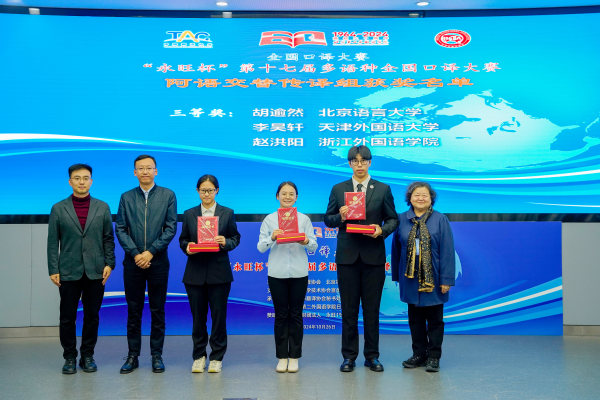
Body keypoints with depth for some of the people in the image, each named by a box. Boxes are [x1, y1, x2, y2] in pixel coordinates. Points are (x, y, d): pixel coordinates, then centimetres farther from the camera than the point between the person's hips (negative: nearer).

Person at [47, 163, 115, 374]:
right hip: (69, 272, -1)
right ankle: (70, 357, 17)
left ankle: (87, 356, 19)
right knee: (67, 317, 4)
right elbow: (53, 242, 3)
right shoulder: (58, 209, 4)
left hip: (95, 272, 1)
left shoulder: (102, 207, 6)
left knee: (92, 316, 6)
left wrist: (109, 264, -2)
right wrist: (53, 270, -3)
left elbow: (108, 238, 7)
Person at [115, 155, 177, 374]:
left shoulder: (167, 195, 3)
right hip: (133, 262, 1)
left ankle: (156, 355, 15)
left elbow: (171, 228, -4)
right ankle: (133, 355, 16)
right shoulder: (126, 197, 7)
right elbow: (120, 230, 2)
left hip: (158, 261, -1)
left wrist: (150, 252, -12)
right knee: (134, 311, 7)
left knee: (157, 311, 5)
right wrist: (136, 254, -10)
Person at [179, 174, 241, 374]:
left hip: (219, 272, -1)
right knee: (198, 316, 6)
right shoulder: (189, 214, 9)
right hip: (195, 272, 1)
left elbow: (235, 238, 6)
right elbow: (182, 239, 11)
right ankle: (199, 356, 19)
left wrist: (225, 243, -14)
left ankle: (217, 357, 14)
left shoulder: (227, 213, 6)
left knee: (219, 315, 2)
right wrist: (187, 247, -10)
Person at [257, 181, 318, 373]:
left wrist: (306, 242, -16)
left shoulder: (304, 219, 8)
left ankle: (294, 357, 13)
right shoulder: (269, 219, 6)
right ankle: (282, 357, 13)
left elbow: (314, 247, 5)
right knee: (281, 315, 4)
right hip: (277, 273, 0)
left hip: (299, 273, 1)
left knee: (296, 314, 4)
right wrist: (272, 237, -19)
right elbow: (261, 247, 0)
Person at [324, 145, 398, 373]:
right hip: (347, 255, 0)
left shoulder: (383, 189, 6)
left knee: (372, 309, 6)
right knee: (349, 309, 5)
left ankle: (372, 356, 16)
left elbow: (393, 219, 7)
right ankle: (349, 356, 14)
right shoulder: (338, 189, 8)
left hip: (373, 256, 0)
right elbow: (328, 219, 8)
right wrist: (341, 217, -13)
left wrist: (382, 230, -13)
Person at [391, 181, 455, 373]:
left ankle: (433, 357, 15)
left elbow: (447, 251, -6)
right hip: (411, 278, 3)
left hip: (433, 278, -2)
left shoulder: (440, 220, -3)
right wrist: (397, 275, 10)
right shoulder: (402, 220, 4)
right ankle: (419, 354, 23)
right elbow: (396, 248, 10)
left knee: (434, 319, 5)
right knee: (415, 318, 11)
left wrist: (446, 279, -11)